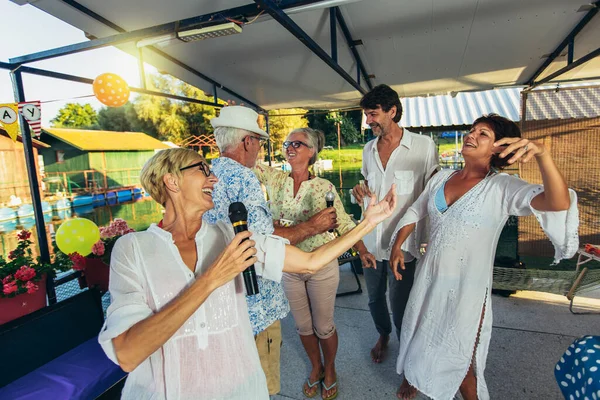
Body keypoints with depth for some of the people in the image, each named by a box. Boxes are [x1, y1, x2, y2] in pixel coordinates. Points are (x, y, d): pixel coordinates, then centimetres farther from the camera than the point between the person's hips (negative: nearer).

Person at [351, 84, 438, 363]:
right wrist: (359, 191, -4)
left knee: (400, 306, 5)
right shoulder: (369, 149, 8)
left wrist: (428, 241, -10)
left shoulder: (423, 146, -8)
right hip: (371, 240, 5)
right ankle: (383, 335, 49)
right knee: (375, 299, 21)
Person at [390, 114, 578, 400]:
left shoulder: (502, 187, -13)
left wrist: (541, 153, -41)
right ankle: (412, 376, 53)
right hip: (428, 279, 5)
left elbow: (559, 203, -29)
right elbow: (415, 212, 12)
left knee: (459, 358, 14)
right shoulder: (442, 177, 2)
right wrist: (397, 247, 4)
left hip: (466, 287, -4)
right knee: (418, 338, 24)